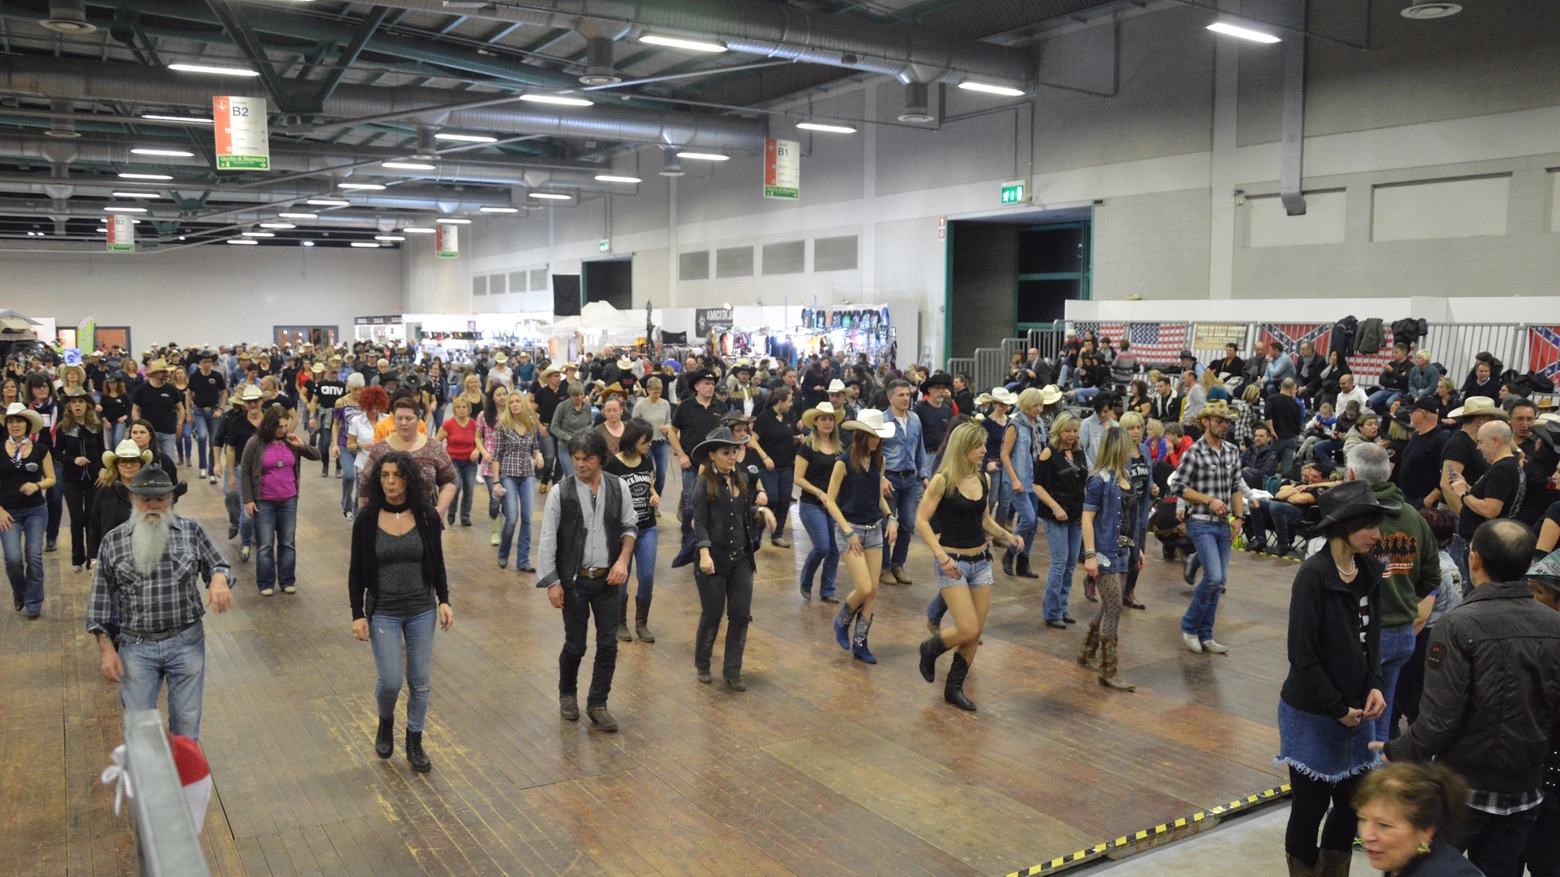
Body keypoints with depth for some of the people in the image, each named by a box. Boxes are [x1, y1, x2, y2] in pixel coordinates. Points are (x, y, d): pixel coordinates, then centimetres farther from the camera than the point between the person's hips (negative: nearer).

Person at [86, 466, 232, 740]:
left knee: (187, 724, 8)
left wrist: (218, 579, -16)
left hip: (187, 643, 0)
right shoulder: (113, 541, 1)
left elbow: (217, 565, 9)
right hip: (136, 647, 0)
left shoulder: (191, 531, 1)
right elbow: (100, 599, 4)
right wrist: (106, 649, -1)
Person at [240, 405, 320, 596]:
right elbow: (245, 472, -4)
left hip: (288, 501, 3)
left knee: (288, 543, 10)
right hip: (264, 502, -3)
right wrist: (248, 500, -7)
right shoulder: (256, 444, -9)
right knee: (265, 544, 4)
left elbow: (316, 455, 6)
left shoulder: (291, 442, 1)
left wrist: (302, 445, -13)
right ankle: (265, 583, 13)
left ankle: (287, 581, 20)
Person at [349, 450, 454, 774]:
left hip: (422, 610, 2)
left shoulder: (427, 516, -5)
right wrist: (357, 615, -6)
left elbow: (437, 563, 4)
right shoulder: (367, 520, -8)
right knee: (390, 680, -5)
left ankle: (414, 744, 25)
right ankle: (385, 723, 28)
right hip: (383, 612, -1)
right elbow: (356, 571, -3)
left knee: (420, 681, 7)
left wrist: (444, 601, -2)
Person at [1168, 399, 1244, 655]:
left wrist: (1238, 516, 6)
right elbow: (1177, 487, -12)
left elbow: (1236, 487, 15)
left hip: (1224, 525, 7)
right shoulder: (1195, 452, -10)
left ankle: (1205, 635, 18)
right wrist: (1209, 500, -16)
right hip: (1201, 524, -7)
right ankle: (1189, 627, 3)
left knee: (1220, 580, 8)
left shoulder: (1232, 452, 9)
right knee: (1213, 576, -16)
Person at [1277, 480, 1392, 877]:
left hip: (1354, 710, 6)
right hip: (1312, 714, -6)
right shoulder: (1313, 575, -19)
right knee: (1311, 805, 7)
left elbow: (1371, 636, 10)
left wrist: (1374, 685, -5)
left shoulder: (1369, 570, 0)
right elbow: (1302, 653, -18)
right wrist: (1337, 709, -12)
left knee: (1354, 801, 13)